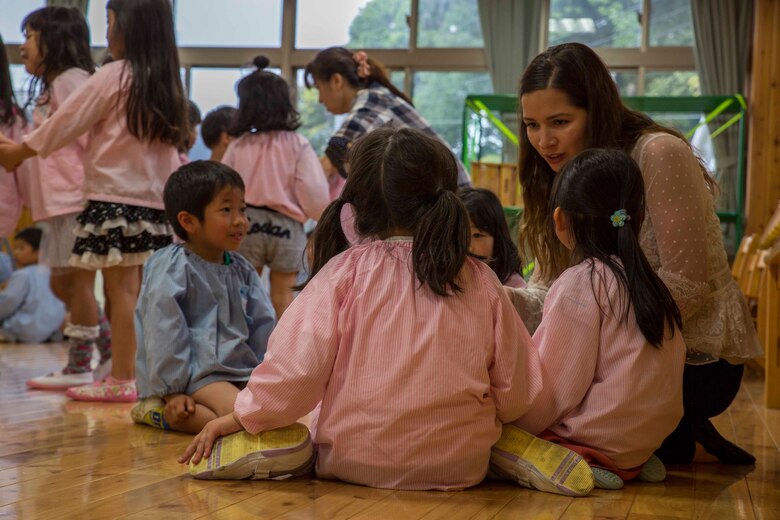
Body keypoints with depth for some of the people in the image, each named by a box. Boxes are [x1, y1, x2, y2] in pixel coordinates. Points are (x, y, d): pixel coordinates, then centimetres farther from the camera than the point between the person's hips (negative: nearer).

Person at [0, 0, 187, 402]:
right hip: (154, 202, 6)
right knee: (141, 290, 8)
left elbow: (65, 122, -1)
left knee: (121, 288, -4)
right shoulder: (166, 82, 12)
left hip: (114, 199, -6)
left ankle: (121, 380, -2)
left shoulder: (113, 75, -6)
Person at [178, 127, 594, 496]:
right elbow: (517, 394, 5)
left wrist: (240, 418, 6)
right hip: (461, 468, 2)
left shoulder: (345, 271, -5)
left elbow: (295, 367, -9)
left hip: (355, 462, -2)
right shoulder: (480, 280, 1)